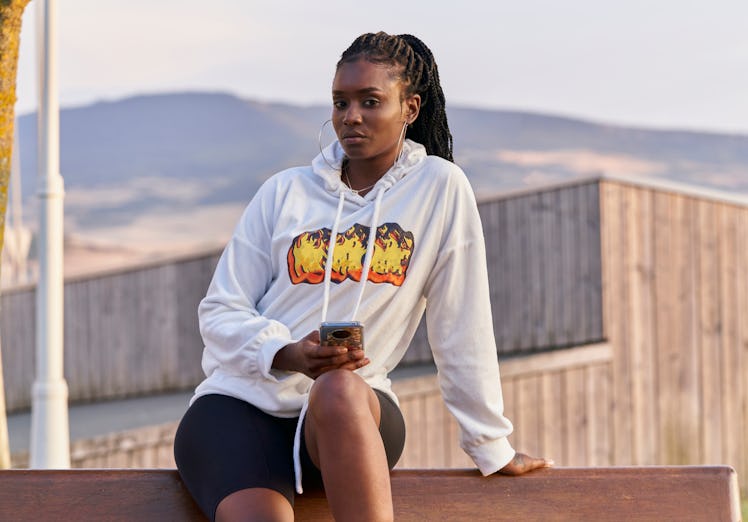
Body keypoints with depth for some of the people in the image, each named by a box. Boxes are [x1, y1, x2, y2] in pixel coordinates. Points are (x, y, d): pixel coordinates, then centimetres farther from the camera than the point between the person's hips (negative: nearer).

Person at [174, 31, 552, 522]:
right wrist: (288, 354, -13)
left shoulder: (439, 188, 4)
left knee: (339, 389, -39)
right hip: (240, 402, 0)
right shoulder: (284, 193, 9)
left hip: (353, 409, 0)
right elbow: (219, 313, 7)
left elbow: (461, 325, 5)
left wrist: (492, 446, 8)